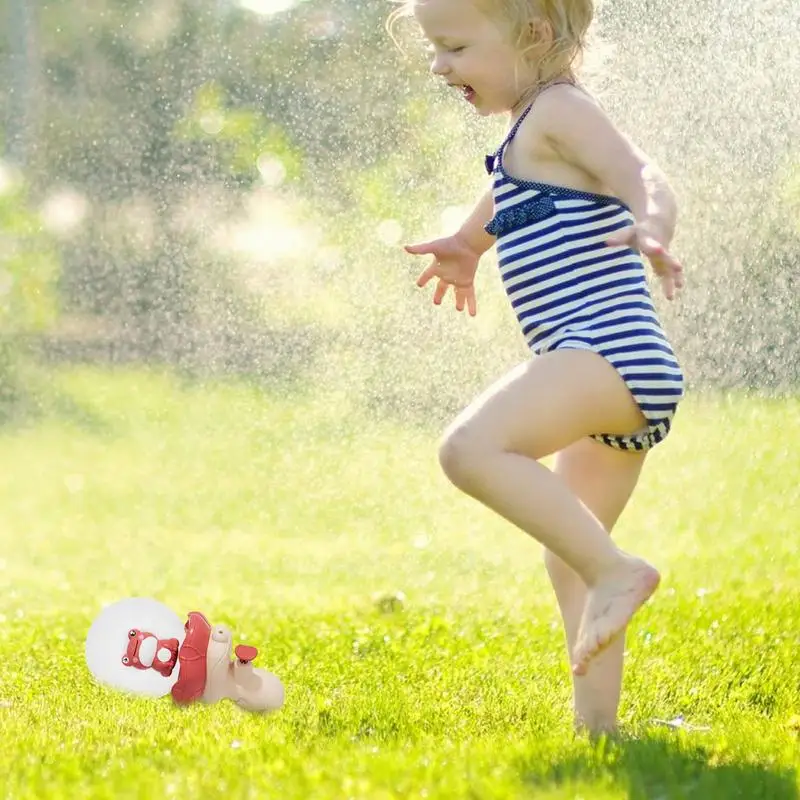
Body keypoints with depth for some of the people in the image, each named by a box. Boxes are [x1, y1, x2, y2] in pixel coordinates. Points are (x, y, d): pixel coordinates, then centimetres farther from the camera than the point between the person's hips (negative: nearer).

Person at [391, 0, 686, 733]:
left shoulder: (558, 109, -6)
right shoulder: (526, 140, 23)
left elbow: (642, 174, -23)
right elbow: (503, 207, 47)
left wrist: (653, 228, -44)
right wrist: (466, 248, 64)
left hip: (611, 348, -11)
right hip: (622, 377, 11)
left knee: (472, 446, -28)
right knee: (568, 554, 16)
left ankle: (614, 568, -27)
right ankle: (596, 721, 18)